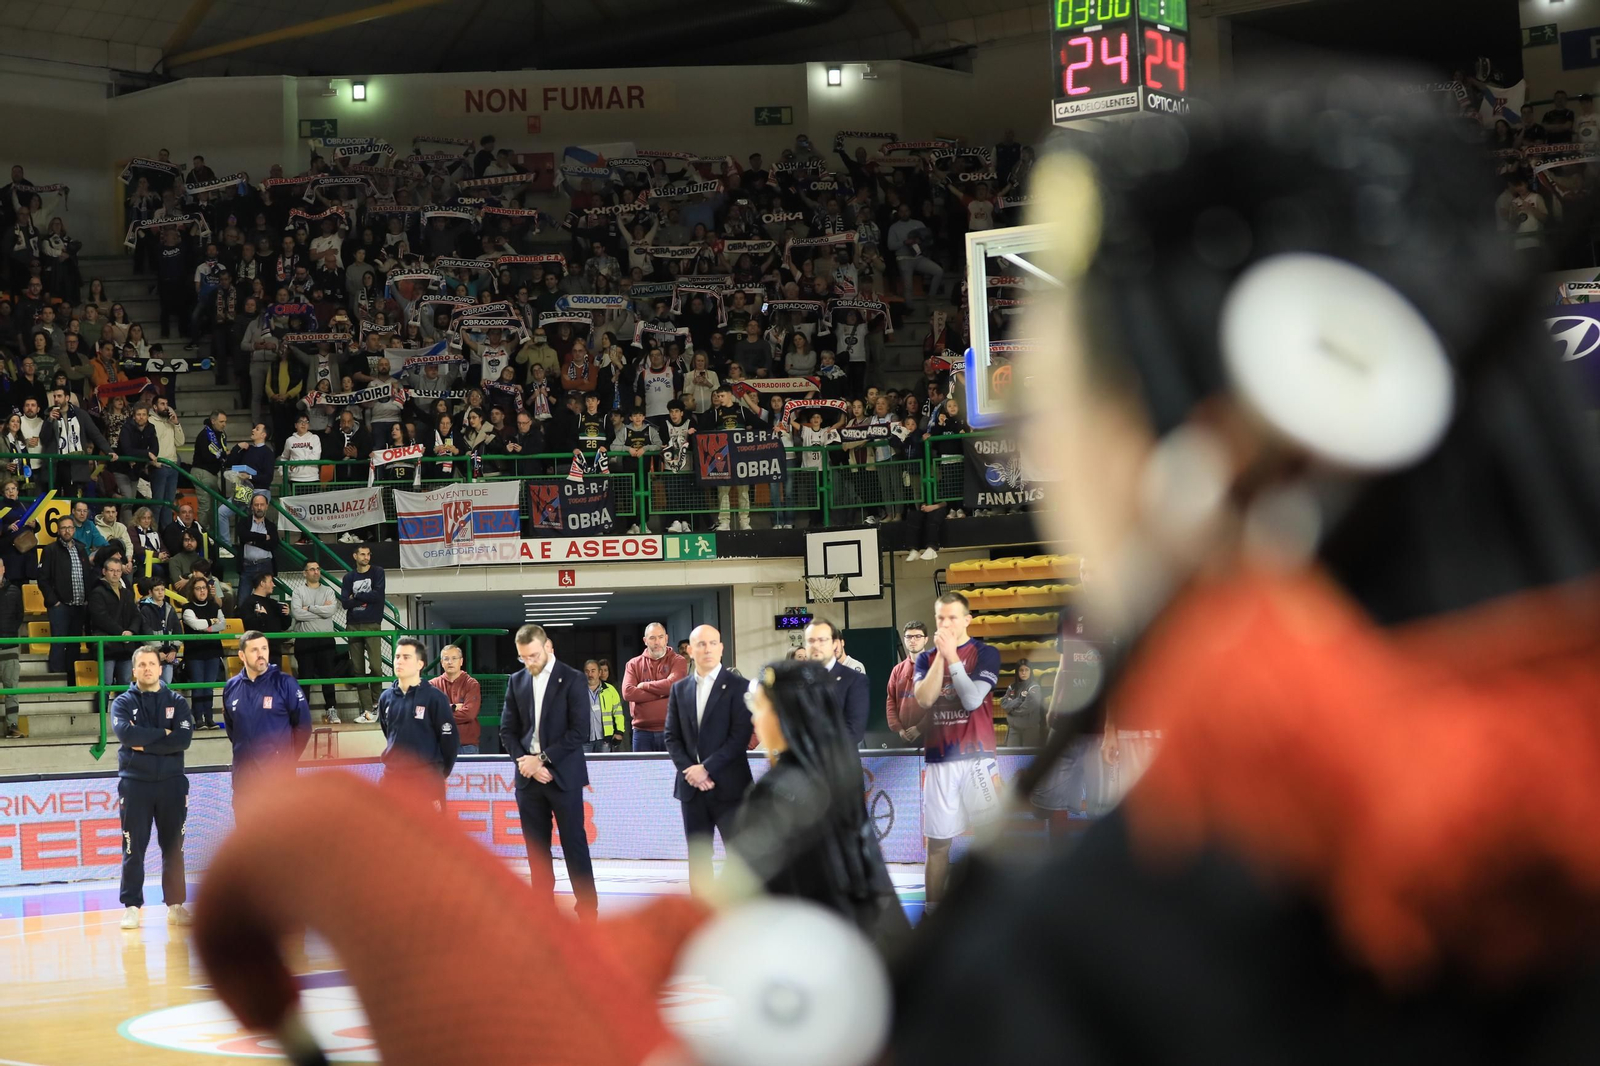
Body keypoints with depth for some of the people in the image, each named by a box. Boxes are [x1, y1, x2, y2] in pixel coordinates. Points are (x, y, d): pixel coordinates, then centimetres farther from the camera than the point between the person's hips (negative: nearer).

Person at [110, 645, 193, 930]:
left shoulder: (177, 702, 6)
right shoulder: (123, 702, 4)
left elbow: (184, 738, -9)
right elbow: (125, 733, -16)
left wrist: (144, 744, -12)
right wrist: (162, 734, -11)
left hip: (171, 783, 1)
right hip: (134, 783, -1)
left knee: (173, 847, 5)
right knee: (133, 849, 0)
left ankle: (175, 905, 10)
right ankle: (131, 906, 4)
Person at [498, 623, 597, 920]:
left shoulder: (572, 679, -4)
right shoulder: (516, 681, 9)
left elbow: (579, 731, -11)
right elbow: (507, 731, 9)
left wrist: (543, 759, -14)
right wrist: (527, 763, -7)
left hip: (563, 776, -4)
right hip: (529, 777, 4)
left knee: (574, 846, -3)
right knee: (536, 848, 6)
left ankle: (588, 913, 1)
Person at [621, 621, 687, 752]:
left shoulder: (678, 661, 4)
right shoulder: (633, 664, 9)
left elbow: (673, 684, -16)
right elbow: (627, 692, -7)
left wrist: (644, 686, -5)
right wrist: (661, 694, -10)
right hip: (643, 732, 2)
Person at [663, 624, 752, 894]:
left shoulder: (738, 686, -2)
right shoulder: (680, 689, 11)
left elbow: (741, 736, -10)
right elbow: (671, 737, 9)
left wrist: (707, 768, -15)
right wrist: (689, 769, -7)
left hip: (728, 785, -4)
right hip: (691, 786, 4)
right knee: (698, 858, 8)